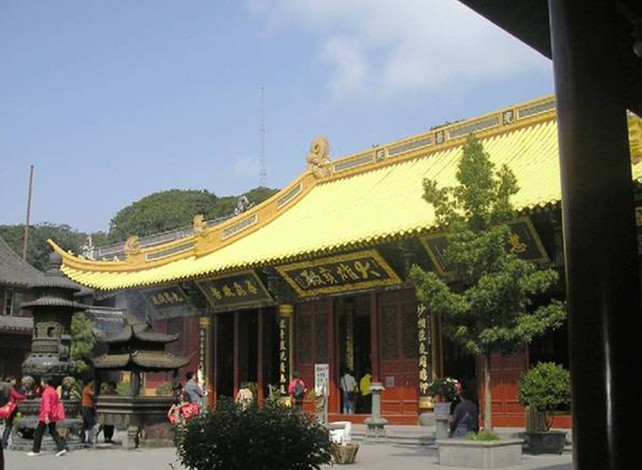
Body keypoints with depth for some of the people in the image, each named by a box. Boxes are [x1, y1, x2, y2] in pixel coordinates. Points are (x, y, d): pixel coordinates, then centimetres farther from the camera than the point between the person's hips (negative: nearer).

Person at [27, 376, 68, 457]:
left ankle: (35, 450, 13)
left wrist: (46, 415, -29)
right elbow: (57, 402, 18)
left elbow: (47, 404, -23)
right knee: (53, 431, 9)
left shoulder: (46, 392, -14)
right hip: (53, 416, 8)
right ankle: (62, 448, -3)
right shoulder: (53, 391, 11)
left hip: (46, 415, -8)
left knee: (38, 432, 5)